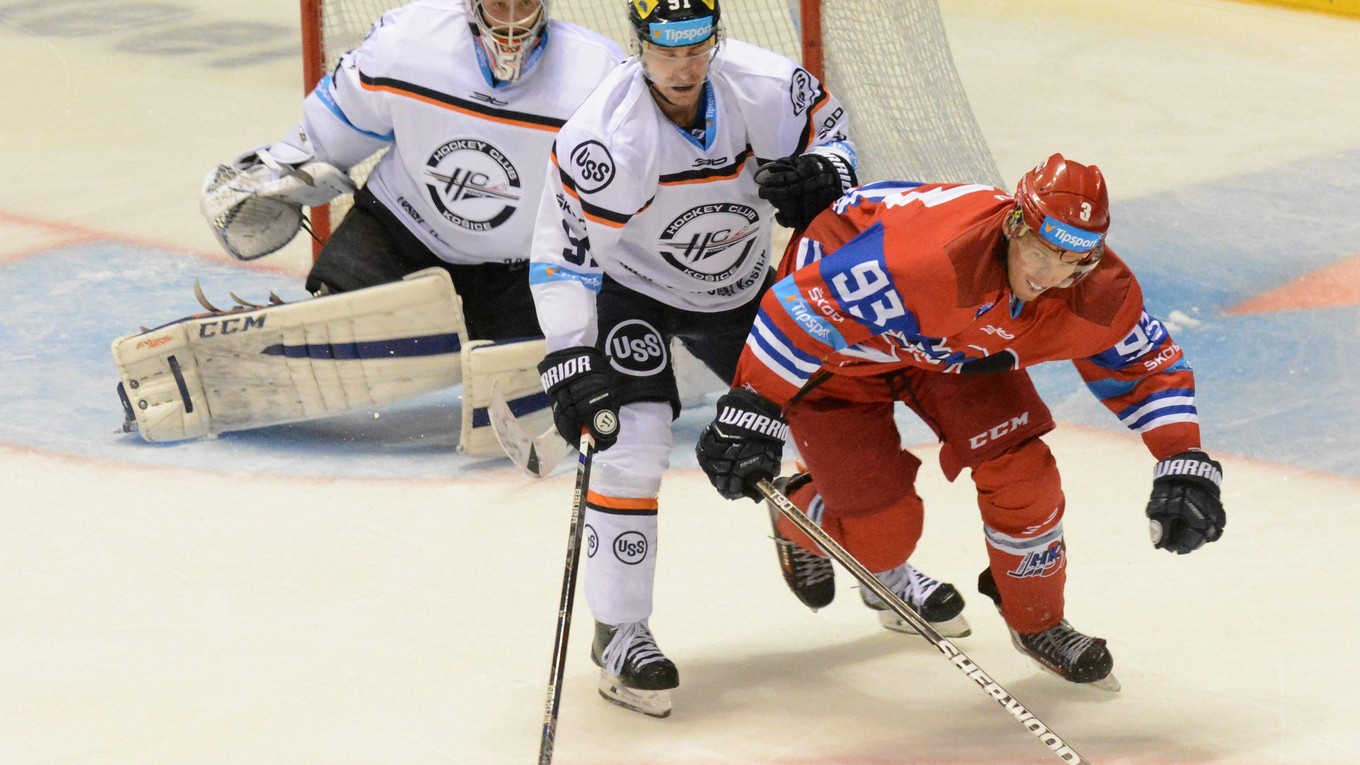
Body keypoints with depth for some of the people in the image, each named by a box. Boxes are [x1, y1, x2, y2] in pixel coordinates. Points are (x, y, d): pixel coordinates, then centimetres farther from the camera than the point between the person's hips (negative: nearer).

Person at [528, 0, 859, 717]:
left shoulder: (767, 86, -24)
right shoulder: (603, 138, -33)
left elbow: (827, 128, -3)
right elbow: (562, 254, -26)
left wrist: (823, 175, -26)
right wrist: (570, 358, -33)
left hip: (739, 291, 4)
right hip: (630, 289, -4)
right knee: (633, 441, -21)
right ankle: (618, 633, -9)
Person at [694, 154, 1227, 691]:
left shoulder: (1101, 295, -25)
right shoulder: (924, 260, -46)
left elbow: (1149, 365, -7)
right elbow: (800, 308, -37)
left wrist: (1185, 465, -19)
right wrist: (752, 414, -33)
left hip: (954, 344, 5)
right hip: (839, 340, -5)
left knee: (1019, 469, -9)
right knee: (880, 528, -6)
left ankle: (1038, 622, 20)